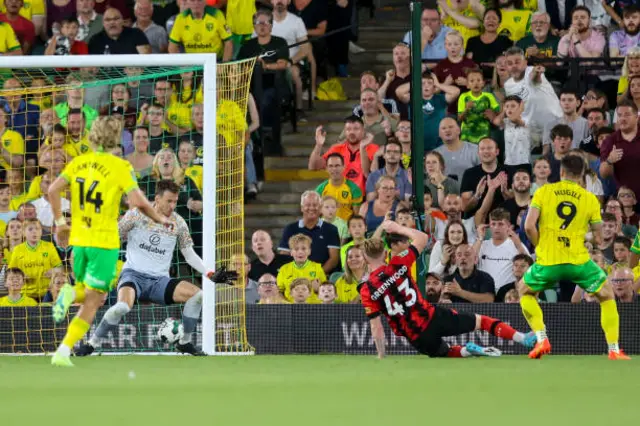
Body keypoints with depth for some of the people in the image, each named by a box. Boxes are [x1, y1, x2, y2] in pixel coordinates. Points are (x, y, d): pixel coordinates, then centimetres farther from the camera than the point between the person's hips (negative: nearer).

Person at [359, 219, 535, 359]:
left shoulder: (367, 291, -8)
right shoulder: (397, 265, -7)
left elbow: (376, 326, -6)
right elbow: (422, 238, 7)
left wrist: (381, 356, 4)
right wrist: (398, 228, 18)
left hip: (418, 338, 0)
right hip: (433, 317, 0)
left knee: (446, 352, 29)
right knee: (481, 321, 16)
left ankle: (466, 351, -5)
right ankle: (523, 338, 2)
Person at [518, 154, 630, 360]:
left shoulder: (543, 192, 3)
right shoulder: (590, 199, 4)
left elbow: (529, 226, -6)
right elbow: (598, 238, 6)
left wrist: (540, 246, 9)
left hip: (548, 260, 0)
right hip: (578, 260, 0)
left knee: (525, 290, 28)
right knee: (606, 295, 21)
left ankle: (541, 339, 12)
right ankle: (613, 349, 12)